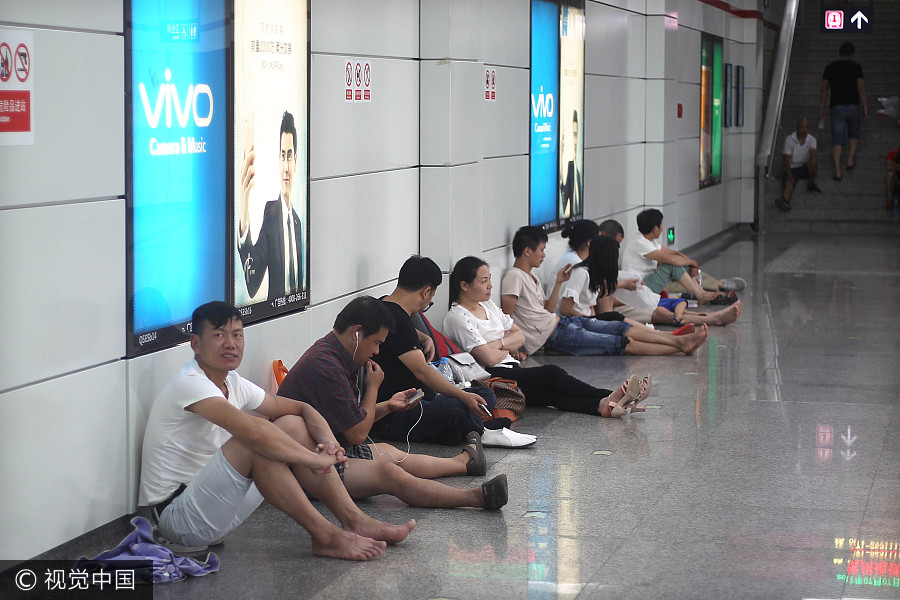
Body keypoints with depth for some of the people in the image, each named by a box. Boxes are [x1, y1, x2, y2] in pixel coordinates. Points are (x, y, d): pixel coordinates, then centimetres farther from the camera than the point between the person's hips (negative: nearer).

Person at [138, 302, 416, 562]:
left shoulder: (233, 384, 9)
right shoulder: (190, 384, -20)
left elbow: (301, 408, 12)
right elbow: (253, 430, -34)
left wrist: (329, 441, -9)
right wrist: (315, 459, -25)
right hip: (177, 514, -9)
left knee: (293, 425, 2)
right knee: (254, 443, -29)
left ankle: (354, 521, -3)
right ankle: (325, 536, -21)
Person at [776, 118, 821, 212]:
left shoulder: (811, 140, -1)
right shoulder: (789, 139, -5)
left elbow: (813, 152, -21)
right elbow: (786, 158, -10)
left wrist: (813, 158, -47)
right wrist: (789, 175, -22)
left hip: (805, 168, 1)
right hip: (792, 168, -1)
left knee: (814, 158, -30)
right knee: (789, 183, -30)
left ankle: (811, 184, -10)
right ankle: (785, 201, -60)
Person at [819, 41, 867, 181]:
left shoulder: (830, 68, 5)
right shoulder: (856, 67, 0)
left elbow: (824, 90, 5)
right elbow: (861, 89, -4)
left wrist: (821, 109, 13)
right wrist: (865, 109, 1)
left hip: (837, 107, 1)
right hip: (853, 106, -1)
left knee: (837, 140, -2)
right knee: (854, 134, 25)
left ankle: (837, 170, -12)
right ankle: (851, 159, 16)